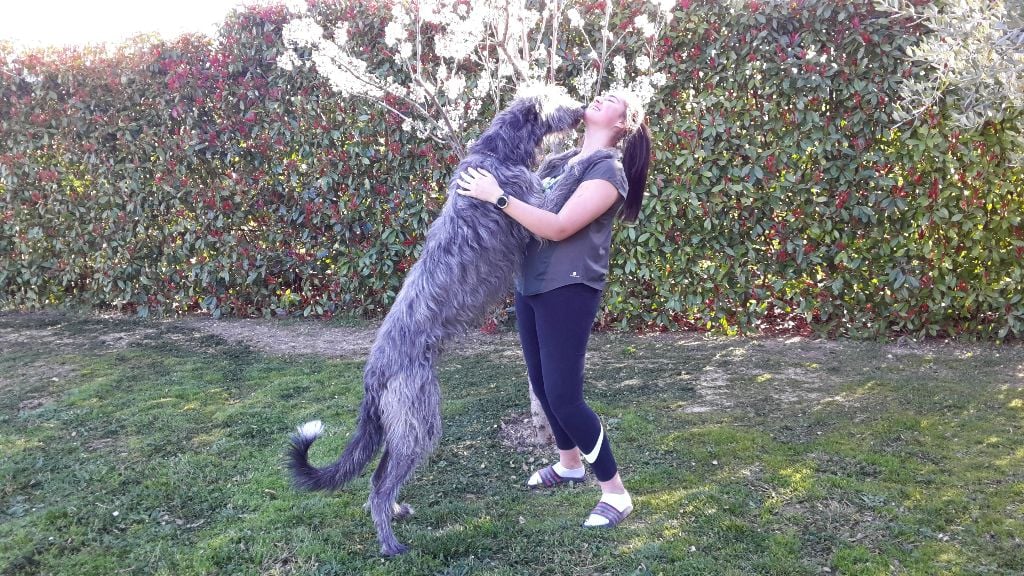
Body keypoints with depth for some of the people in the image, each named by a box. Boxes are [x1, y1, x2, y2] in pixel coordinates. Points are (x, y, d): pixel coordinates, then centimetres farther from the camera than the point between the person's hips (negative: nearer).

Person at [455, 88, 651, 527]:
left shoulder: (609, 170, -12)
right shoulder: (559, 161, 15)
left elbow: (559, 228, -21)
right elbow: (527, 205, 15)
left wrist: (497, 196, -22)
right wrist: (483, 177, 1)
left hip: (569, 289, -8)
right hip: (530, 284, 8)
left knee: (564, 394, -9)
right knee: (542, 385, 17)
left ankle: (616, 492, 6)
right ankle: (569, 464, 39)